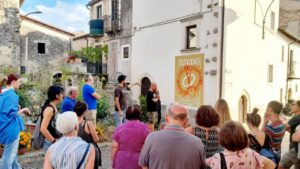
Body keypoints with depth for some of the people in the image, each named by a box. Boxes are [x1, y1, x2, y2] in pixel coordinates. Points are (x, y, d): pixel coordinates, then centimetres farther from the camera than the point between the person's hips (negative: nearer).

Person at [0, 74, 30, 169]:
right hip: (11, 128, -10)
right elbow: (12, 113, -23)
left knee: (12, 151, 23)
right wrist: (22, 110, -8)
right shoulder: (12, 94, -20)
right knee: (10, 154, 3)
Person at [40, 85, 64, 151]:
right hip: (51, 143, -9)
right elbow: (43, 129, -25)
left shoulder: (54, 108, 9)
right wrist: (54, 141, -17)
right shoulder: (49, 109, -18)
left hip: (57, 142, 9)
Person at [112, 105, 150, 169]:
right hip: (138, 163, -1)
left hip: (122, 162, 1)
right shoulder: (144, 128, -8)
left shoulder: (120, 128, -6)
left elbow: (114, 147, -5)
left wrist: (113, 161, 7)